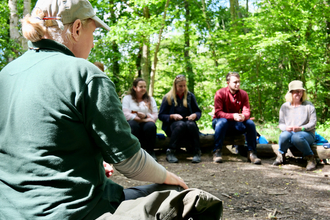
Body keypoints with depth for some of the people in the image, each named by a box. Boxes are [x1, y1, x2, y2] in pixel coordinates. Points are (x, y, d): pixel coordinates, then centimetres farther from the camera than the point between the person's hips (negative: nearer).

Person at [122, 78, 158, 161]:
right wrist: (142, 119, -15)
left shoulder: (150, 99, 19)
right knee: (132, 124, -37)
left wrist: (145, 116, -15)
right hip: (134, 124, -2)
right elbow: (126, 114, -7)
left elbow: (155, 116, 7)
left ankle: (151, 152, -21)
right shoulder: (127, 98, 10)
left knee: (151, 125, -33)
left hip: (145, 124, 2)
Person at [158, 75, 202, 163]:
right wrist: (172, 116, -15)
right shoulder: (168, 98, 5)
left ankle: (197, 153, -31)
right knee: (181, 124, -37)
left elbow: (198, 111, 15)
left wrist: (195, 115, -9)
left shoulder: (190, 96, 13)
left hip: (188, 121, 2)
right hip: (173, 124, -2)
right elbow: (161, 115, 2)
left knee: (191, 124, -35)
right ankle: (170, 152, -34)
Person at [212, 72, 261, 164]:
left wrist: (243, 116, -36)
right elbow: (218, 112, -20)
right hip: (219, 121, -3)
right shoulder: (220, 93, -13)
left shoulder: (243, 94, -2)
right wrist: (233, 116, -37)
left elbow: (246, 111, -9)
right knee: (223, 121, -38)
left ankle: (251, 153, -17)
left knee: (250, 123, -22)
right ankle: (217, 152, -32)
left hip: (235, 124, 4)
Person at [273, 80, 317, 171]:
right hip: (289, 132, 2)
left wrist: (301, 128, -22)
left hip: (307, 133, -2)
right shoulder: (284, 106, 11)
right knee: (284, 135, -35)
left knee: (297, 137, -39)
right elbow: (281, 124, 10)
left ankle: (311, 159, -17)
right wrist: (286, 128, -15)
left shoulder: (309, 106, 3)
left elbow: (312, 123, -3)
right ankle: (281, 156, -6)